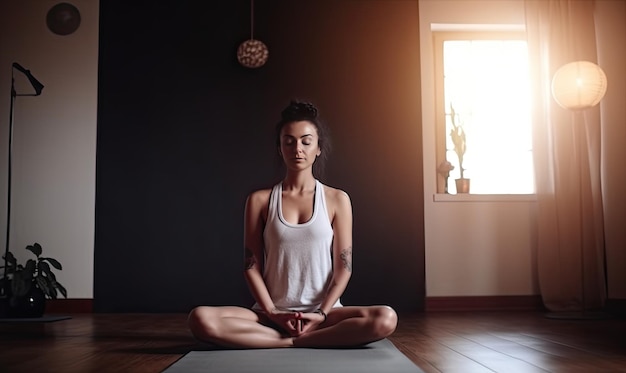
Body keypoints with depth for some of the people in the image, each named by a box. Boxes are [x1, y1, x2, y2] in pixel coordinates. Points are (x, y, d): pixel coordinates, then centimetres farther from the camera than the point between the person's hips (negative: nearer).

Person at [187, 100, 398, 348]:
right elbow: (252, 266, 2)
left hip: (323, 311, 0)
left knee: (385, 319, -30)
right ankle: (297, 341, -18)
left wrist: (322, 314, -10)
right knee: (201, 319, -27)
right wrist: (271, 313, -10)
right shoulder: (259, 200, 5)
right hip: (272, 313, 0)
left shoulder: (337, 199, 4)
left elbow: (343, 267, 2)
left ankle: (287, 341, -19)